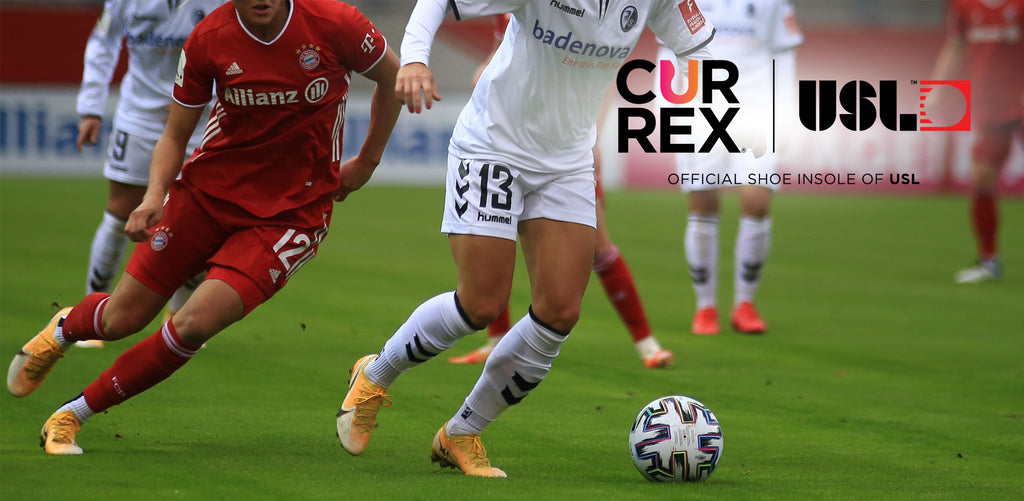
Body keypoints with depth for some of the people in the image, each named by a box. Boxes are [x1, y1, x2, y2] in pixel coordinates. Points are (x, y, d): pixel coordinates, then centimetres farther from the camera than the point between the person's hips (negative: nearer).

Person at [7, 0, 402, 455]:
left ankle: (74, 414, -2)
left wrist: (366, 163, 10)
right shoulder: (208, 40, -11)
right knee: (120, 320, 5)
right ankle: (64, 328, 44)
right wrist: (154, 196, -17)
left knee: (194, 324, -20)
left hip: (292, 211, -2)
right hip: (209, 190, 2)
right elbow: (175, 136, 1)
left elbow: (393, 77, 4)